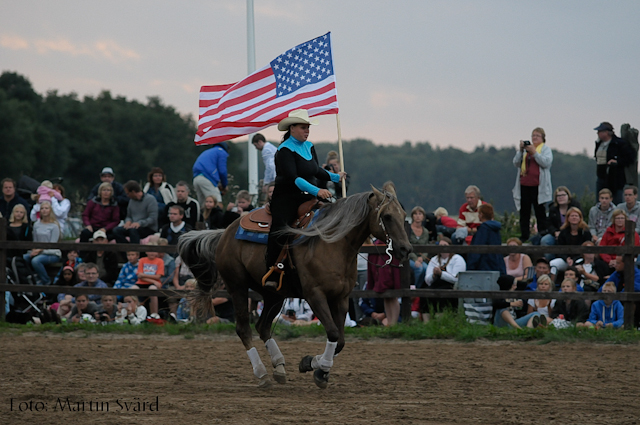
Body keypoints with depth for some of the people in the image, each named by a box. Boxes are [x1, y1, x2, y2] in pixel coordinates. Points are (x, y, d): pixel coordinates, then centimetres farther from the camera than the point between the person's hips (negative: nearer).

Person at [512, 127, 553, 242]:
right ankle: (524, 237, 8)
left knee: (540, 212, -2)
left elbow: (546, 162, -12)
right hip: (524, 185, 4)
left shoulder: (545, 149, 5)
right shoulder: (526, 148, 17)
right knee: (524, 212, 4)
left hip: (537, 186, -4)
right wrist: (520, 150, -4)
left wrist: (534, 153, -15)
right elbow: (516, 163, 9)